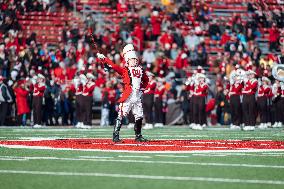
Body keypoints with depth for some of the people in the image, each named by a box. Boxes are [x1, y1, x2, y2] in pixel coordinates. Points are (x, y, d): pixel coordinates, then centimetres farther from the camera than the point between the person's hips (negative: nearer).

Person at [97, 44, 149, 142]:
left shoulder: (140, 70, 15)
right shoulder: (124, 70, 1)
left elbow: (146, 79, 31)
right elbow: (114, 66, -12)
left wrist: (143, 88, 15)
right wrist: (104, 59, -24)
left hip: (138, 97, 5)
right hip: (127, 97, -5)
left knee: (139, 117, 10)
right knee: (121, 115, -10)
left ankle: (138, 136, 22)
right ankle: (115, 135, -9)